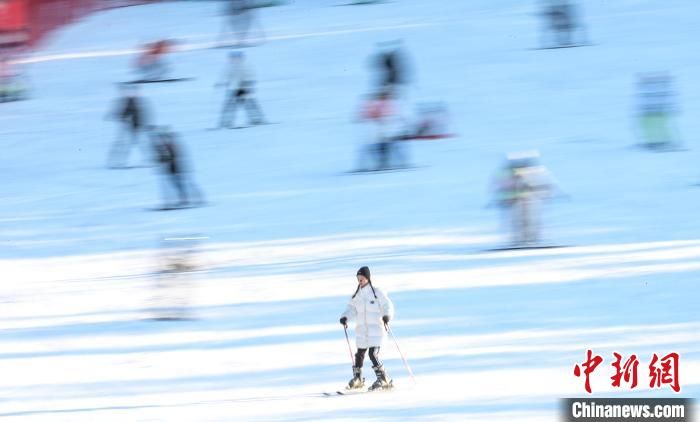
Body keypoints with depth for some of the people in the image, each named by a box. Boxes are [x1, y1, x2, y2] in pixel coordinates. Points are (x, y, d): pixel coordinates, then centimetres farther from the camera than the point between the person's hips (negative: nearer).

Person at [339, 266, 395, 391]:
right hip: (361, 329, 6)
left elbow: (387, 305, -7)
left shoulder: (376, 292, -8)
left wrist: (387, 316, -26)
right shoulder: (357, 295, 8)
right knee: (360, 354, 16)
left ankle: (383, 379, -7)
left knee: (373, 354, -16)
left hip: (376, 329, -6)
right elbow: (352, 308, 10)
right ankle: (357, 378, 34)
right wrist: (345, 317, -8)